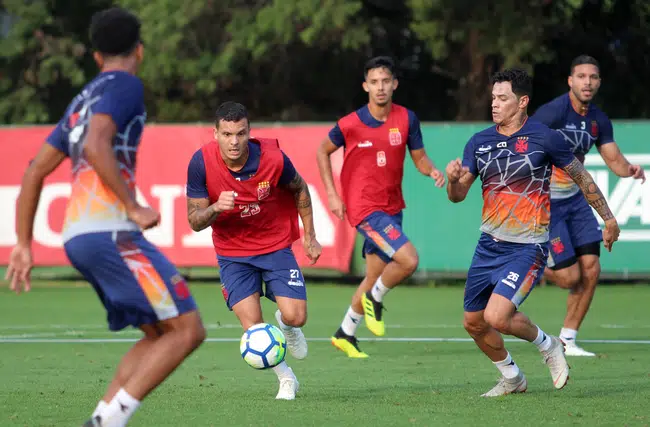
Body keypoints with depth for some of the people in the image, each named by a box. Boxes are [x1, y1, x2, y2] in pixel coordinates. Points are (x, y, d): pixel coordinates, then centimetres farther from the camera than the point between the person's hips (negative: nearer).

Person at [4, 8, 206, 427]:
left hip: (76, 236, 9)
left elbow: (34, 172, 24)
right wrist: (134, 208, -16)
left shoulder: (82, 101, 25)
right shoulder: (125, 85, 0)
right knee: (188, 329, -10)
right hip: (109, 231, -9)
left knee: (158, 334, 14)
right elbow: (97, 147, -18)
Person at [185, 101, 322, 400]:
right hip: (232, 253, 0)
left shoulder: (272, 158, -21)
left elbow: (299, 189, 2)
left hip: (276, 245, 0)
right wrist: (216, 208, -34)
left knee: (295, 316, -13)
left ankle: (285, 324, 27)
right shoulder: (201, 163, -20)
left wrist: (309, 236, 4)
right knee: (253, 329, -12)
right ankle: (286, 378, 15)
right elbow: (194, 221, -13)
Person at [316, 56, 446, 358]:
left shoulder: (407, 119, -2)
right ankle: (375, 299, 6)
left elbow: (419, 157, 6)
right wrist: (332, 194, -1)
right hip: (364, 208, -5)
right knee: (408, 260, -21)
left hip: (392, 206, 5)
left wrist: (432, 171, -17)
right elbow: (323, 151, 5)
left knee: (375, 276, 13)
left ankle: (345, 334, 30)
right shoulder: (351, 124, -11)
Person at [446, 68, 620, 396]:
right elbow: (457, 195, 5)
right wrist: (453, 178, -18)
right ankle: (512, 378, 33)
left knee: (496, 317, -20)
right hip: (489, 245, 6)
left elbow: (581, 177, 3)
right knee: (473, 323, 9)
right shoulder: (479, 142, 4)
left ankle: (547, 345, 9)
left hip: (527, 248, -6)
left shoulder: (544, 138, -9)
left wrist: (608, 218, 8)